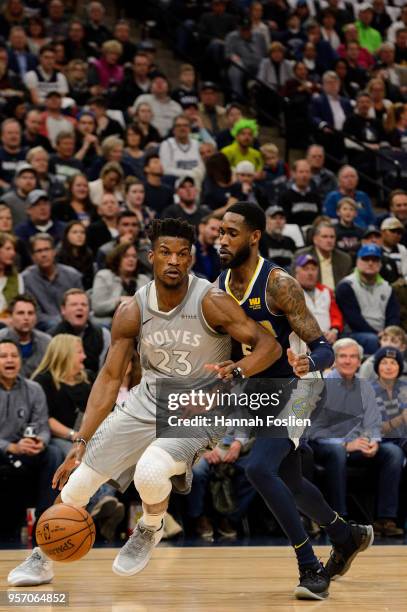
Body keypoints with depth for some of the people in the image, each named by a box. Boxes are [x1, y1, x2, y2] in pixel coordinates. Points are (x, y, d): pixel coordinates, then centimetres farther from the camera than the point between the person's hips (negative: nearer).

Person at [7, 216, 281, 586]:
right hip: (147, 403, 4)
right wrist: (82, 441, -5)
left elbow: (269, 345, -19)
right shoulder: (132, 312, -7)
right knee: (77, 481, 1)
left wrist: (236, 372, -40)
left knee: (149, 472, -32)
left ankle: (150, 531, 3)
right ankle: (42, 560, 26)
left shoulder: (211, 302, -18)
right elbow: (111, 377, 0)